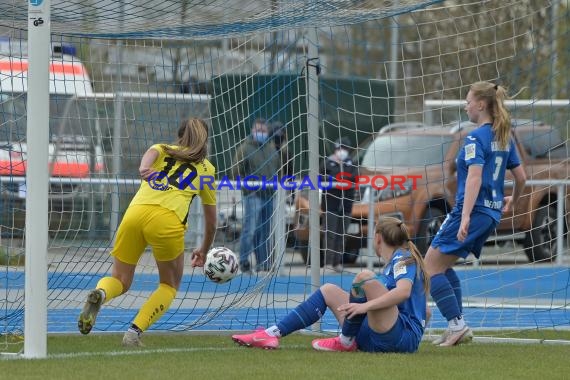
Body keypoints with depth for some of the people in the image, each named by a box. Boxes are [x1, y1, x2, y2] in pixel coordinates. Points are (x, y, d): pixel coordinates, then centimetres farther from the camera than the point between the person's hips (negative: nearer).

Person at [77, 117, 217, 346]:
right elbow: (211, 221, 32)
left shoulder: (162, 150, 28)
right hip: (168, 220, -2)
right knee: (170, 285, 21)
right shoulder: (206, 168, 25)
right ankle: (134, 332, -1)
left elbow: (151, 152, -1)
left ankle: (99, 295, -19)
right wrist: (204, 251, 48)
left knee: (120, 281, 17)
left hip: (135, 213, 2)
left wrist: (144, 169, -23)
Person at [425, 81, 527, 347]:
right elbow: (521, 176, 17)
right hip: (492, 214, 9)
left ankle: (457, 324, -10)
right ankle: (457, 328, 13)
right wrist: (512, 201, 37)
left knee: (431, 265, -2)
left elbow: (475, 177, -25)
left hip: (474, 210, -9)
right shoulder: (504, 137, 11)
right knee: (443, 265, 19)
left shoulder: (476, 138, -14)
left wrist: (465, 217, -32)